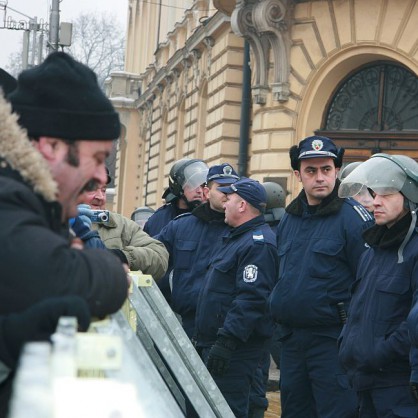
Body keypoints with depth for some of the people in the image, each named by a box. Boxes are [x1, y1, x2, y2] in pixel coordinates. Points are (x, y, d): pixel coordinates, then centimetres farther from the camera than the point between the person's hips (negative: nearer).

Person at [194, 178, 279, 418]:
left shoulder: (258, 243, -17)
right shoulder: (236, 238, 19)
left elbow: (252, 298, -26)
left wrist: (227, 341, -29)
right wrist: (205, 340, 24)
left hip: (236, 349, -11)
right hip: (215, 342, 11)